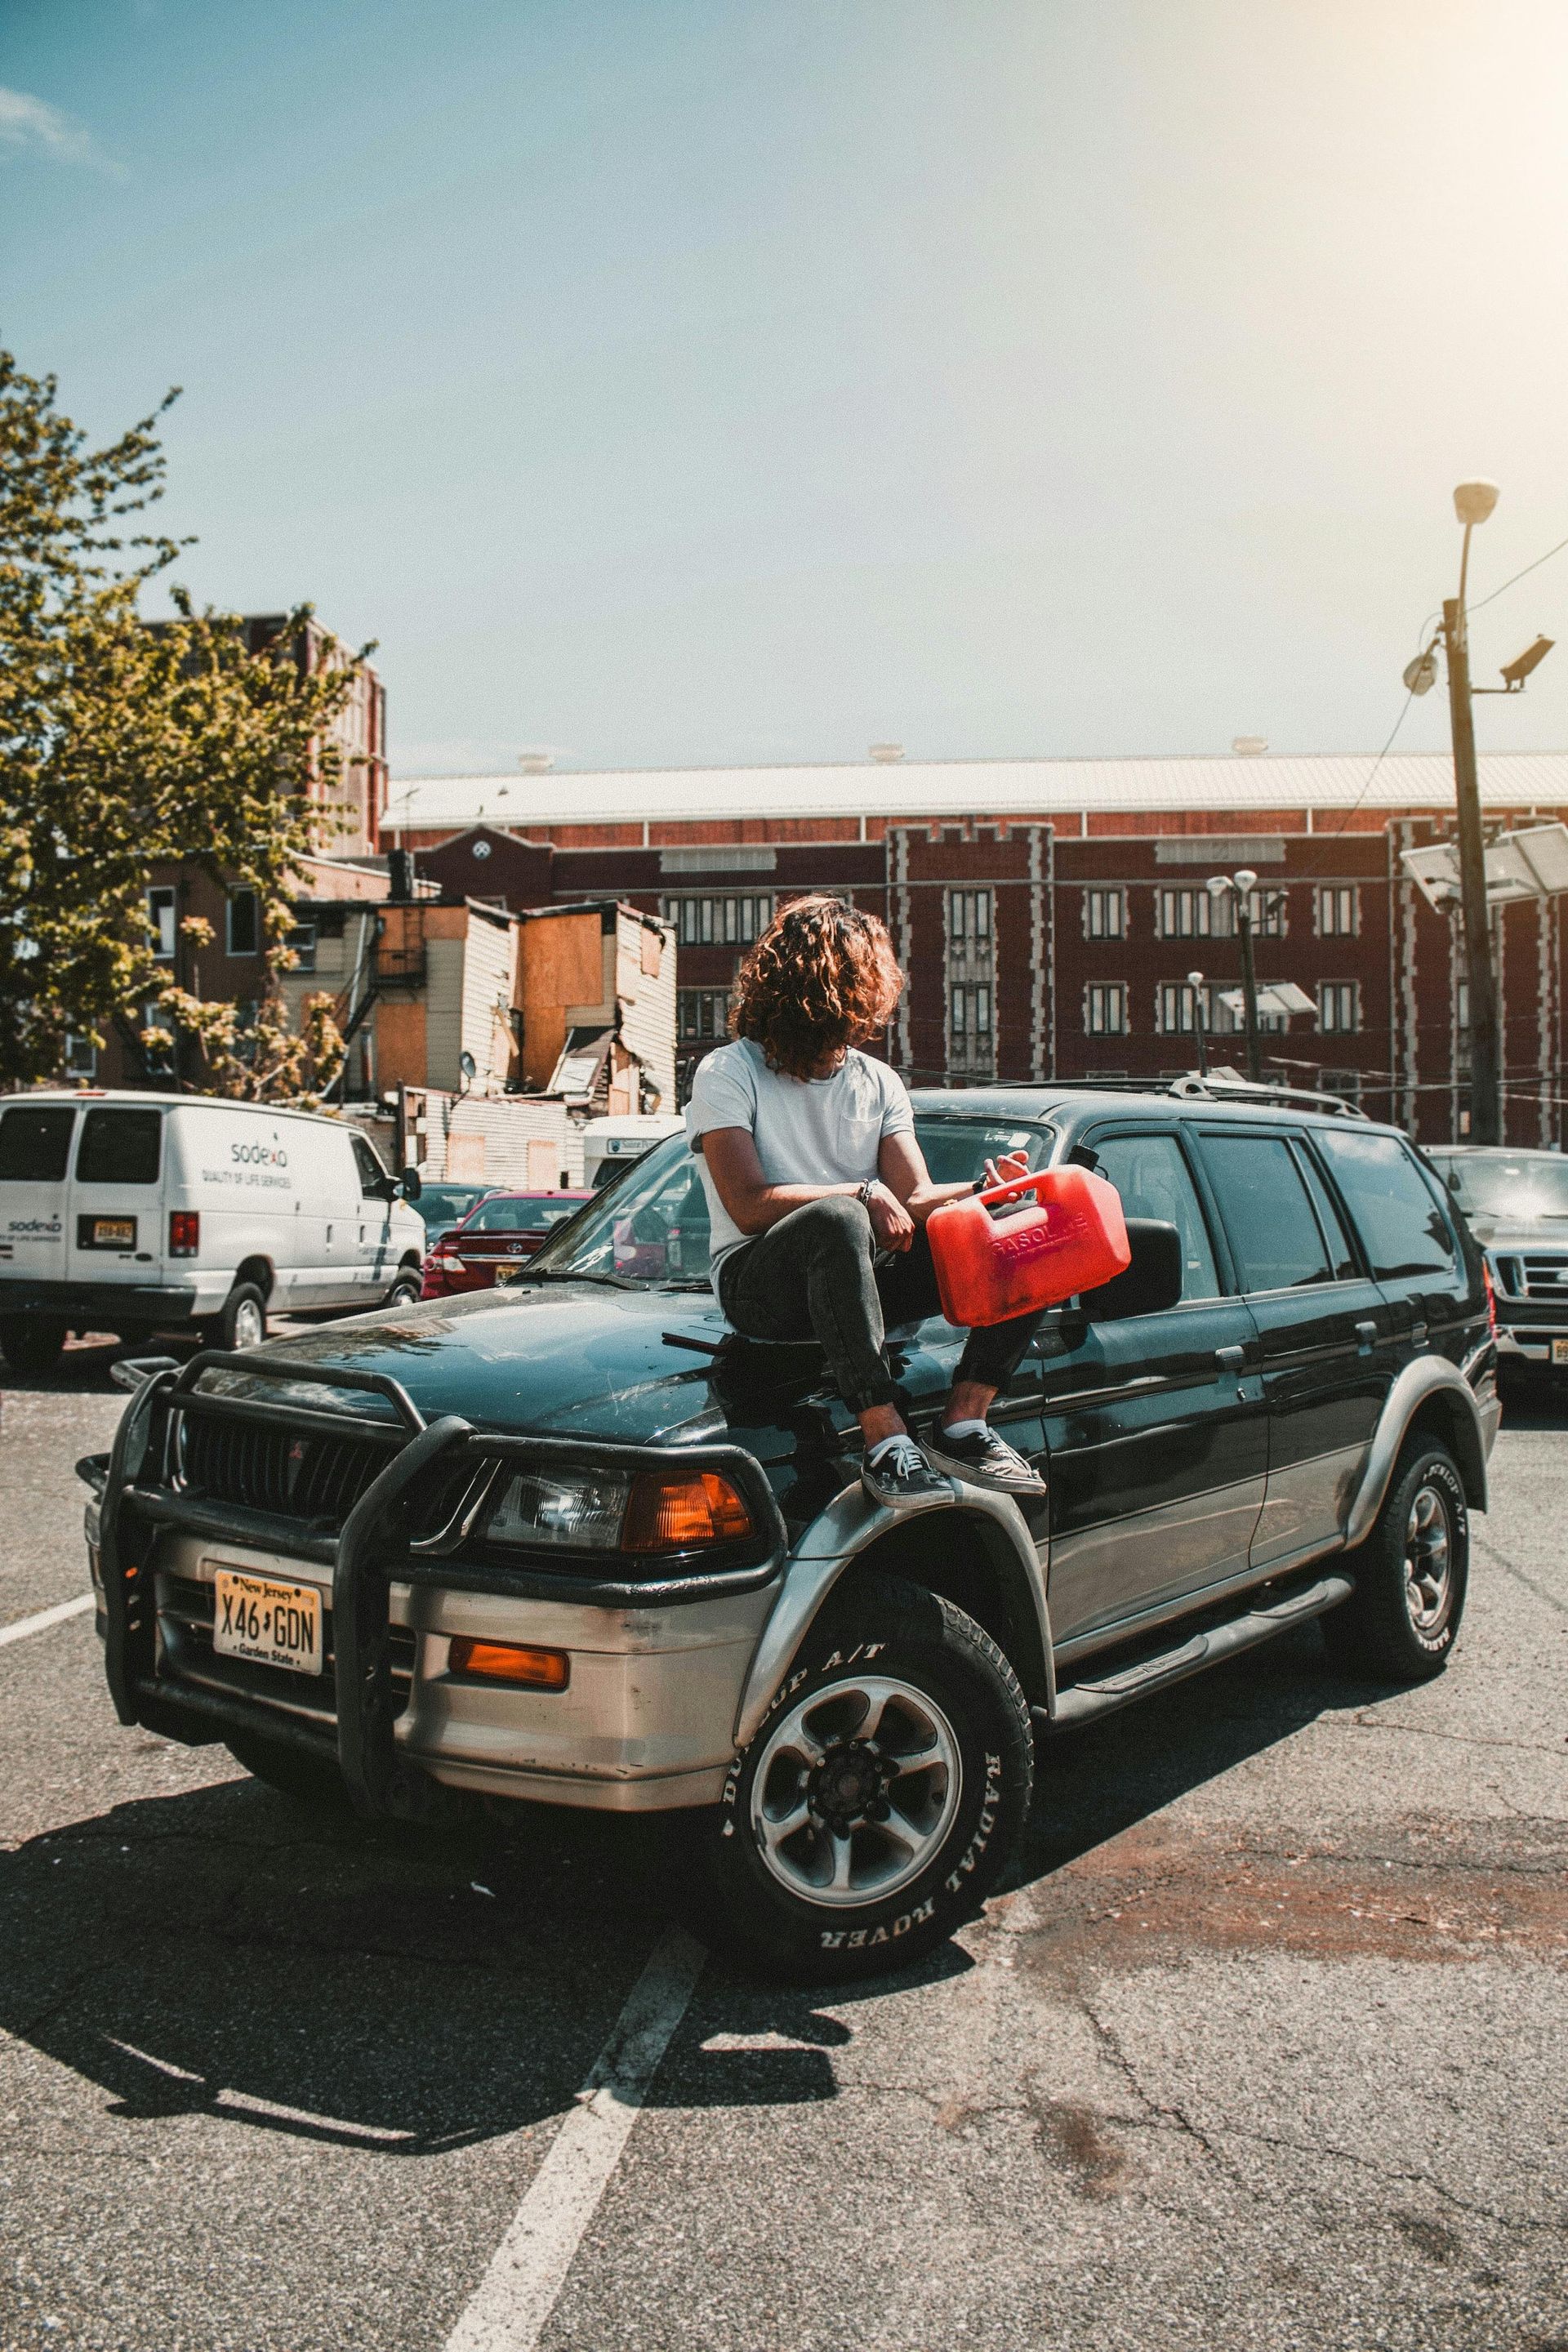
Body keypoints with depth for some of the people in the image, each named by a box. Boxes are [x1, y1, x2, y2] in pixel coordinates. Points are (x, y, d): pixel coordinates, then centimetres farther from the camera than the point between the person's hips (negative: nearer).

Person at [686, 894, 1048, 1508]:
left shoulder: (879, 1082, 14)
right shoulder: (727, 1074, -3)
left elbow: (913, 1199, 2)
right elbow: (749, 1205, -14)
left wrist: (981, 1189, -17)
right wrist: (864, 1194, -18)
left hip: (862, 1273, 6)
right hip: (760, 1283, -6)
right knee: (839, 1221, -41)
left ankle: (963, 1426, -21)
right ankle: (886, 1443, -40)